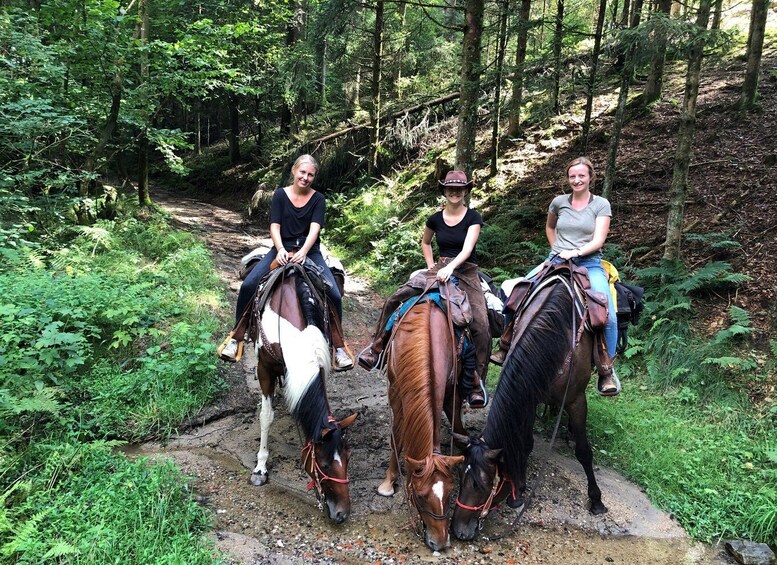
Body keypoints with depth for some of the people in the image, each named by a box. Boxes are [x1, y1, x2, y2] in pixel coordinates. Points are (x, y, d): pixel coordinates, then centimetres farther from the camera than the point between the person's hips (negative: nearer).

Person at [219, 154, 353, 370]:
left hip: (309, 251, 0)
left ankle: (338, 345, -3)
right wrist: (281, 250, -24)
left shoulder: (318, 199, 3)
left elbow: (314, 229, -10)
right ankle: (236, 337, -1)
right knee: (248, 285, -18)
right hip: (282, 249, 1)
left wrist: (303, 252, -28)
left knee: (334, 294, -20)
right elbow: (274, 227, -4)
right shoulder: (280, 195, 5)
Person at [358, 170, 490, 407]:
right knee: (394, 299, -11)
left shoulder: (473, 218, -4)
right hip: (440, 269, 4)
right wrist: (432, 267, 12)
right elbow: (425, 243, 26)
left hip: (466, 273, -3)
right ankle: (376, 347, 3)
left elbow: (467, 248, -18)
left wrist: (450, 267, -35)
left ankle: (475, 381, -9)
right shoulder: (435, 219, 7)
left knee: (480, 326, -21)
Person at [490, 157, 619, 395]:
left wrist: (575, 252, -22)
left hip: (589, 263, -3)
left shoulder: (601, 204, 3)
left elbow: (598, 240, -6)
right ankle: (506, 343, 2)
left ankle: (607, 369, -9)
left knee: (608, 313, -25)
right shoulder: (559, 202, 10)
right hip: (557, 261, 3)